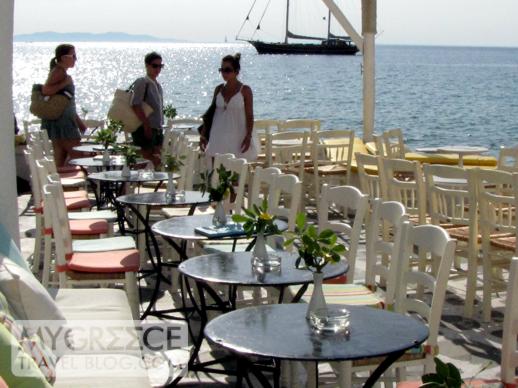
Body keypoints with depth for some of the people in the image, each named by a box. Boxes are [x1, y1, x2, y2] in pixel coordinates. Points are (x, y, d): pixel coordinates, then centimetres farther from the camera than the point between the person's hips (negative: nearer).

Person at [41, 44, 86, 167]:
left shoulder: (61, 72, 18)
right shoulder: (59, 72, -11)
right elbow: (46, 90, -26)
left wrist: (78, 121, 25)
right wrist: (65, 83, -22)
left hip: (64, 121, 10)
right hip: (61, 121, -10)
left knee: (60, 160, 8)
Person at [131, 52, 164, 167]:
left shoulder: (157, 85, 17)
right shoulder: (142, 82, -9)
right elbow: (135, 105, -19)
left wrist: (160, 126, 15)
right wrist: (146, 124, -20)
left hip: (157, 129, 8)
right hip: (145, 129, -8)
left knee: (156, 160, 7)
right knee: (147, 161, -7)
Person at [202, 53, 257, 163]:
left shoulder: (245, 90, -2)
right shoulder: (219, 89, 10)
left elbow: (249, 116, -4)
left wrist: (248, 137, -12)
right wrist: (203, 134, 10)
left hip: (237, 138, -4)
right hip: (218, 136, 4)